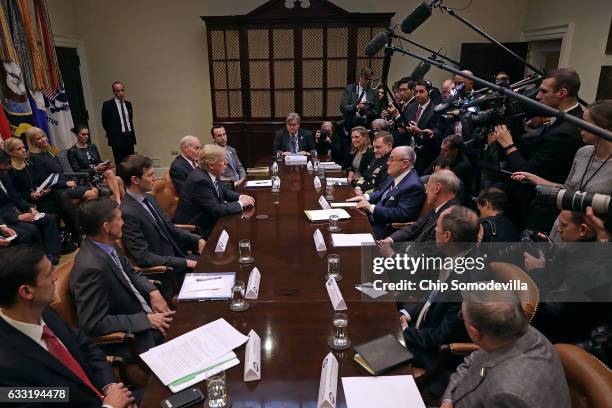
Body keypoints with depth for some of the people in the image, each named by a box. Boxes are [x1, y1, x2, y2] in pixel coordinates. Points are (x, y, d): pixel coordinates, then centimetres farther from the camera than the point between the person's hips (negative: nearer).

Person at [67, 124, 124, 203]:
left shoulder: (93, 146, 17)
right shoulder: (72, 151, 1)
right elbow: (77, 171, -7)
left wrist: (106, 165, -6)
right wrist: (95, 169, -19)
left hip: (100, 174, 5)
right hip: (88, 178, -5)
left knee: (118, 180, -28)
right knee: (110, 173, -33)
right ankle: (119, 203, -40)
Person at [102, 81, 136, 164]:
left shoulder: (128, 104, 13)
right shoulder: (107, 105, -3)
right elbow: (105, 123, 2)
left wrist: (132, 133, 14)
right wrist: (111, 135, 7)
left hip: (130, 137, 5)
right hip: (117, 138, -5)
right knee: (120, 163, -5)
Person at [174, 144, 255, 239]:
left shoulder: (211, 174, -1)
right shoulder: (200, 180, -26)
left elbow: (224, 192, 15)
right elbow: (216, 210, -27)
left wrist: (241, 197, -3)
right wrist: (240, 203, -15)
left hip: (205, 222, 8)